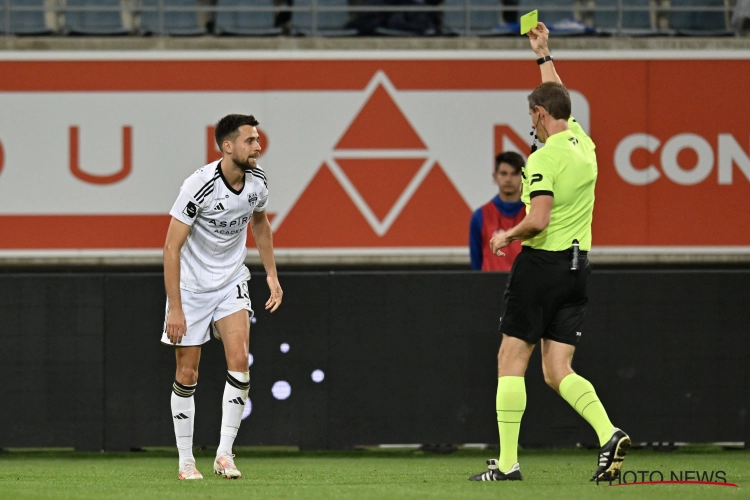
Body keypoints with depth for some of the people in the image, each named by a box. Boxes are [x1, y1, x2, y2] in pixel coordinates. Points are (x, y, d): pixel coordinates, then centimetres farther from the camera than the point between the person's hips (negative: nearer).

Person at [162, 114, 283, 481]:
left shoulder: (257, 181, -6)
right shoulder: (199, 186, -24)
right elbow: (172, 247, -20)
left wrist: (272, 274, 10)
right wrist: (175, 308, -22)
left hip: (231, 283, 4)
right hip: (192, 286, -4)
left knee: (239, 361, -15)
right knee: (187, 375, 1)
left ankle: (224, 454, -11)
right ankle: (186, 461, 13)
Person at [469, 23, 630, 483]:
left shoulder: (544, 159, -15)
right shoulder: (583, 142, 8)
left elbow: (538, 221, -24)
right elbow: (558, 98, 29)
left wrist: (507, 236, -5)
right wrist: (544, 54, 40)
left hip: (542, 263, -7)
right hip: (577, 266, 7)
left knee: (512, 360, 3)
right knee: (559, 372, 5)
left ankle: (508, 462, 1)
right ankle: (609, 434, -19)